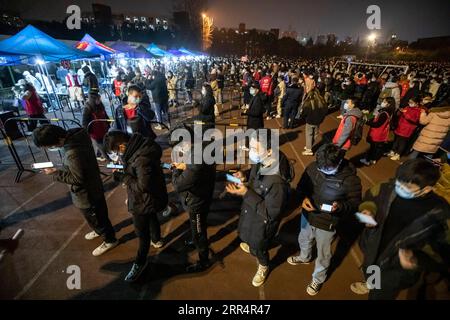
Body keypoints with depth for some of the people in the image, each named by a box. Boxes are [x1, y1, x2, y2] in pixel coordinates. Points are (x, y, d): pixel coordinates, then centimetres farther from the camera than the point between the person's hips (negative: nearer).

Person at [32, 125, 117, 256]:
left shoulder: (73, 154, -39)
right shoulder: (77, 134, -12)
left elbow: (78, 179, -25)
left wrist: (55, 173, -16)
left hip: (86, 193, -8)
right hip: (93, 186, 8)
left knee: (96, 218, 16)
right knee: (98, 215, 31)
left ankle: (110, 240, 38)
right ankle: (100, 230, 56)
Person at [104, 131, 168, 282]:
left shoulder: (142, 158, -36)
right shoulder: (139, 147, -7)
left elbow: (143, 186, -31)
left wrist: (122, 177, -24)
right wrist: (124, 172, -6)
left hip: (145, 202, -10)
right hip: (149, 199, 10)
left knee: (142, 232, 10)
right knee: (151, 218, 32)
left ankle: (140, 263, 33)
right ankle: (157, 240, 59)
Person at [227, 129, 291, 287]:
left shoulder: (277, 181, -40)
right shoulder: (261, 162, -17)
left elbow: (271, 213, -31)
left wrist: (246, 194, -36)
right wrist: (245, 179, -17)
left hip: (263, 221, -7)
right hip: (251, 212, 7)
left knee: (258, 247, 23)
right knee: (247, 236, 35)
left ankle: (263, 267, 57)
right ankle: (252, 246, 70)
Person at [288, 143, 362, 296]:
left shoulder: (350, 179, -26)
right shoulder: (313, 167, -18)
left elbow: (355, 203, -13)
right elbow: (301, 186, -4)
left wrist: (340, 206, -34)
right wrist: (303, 198, -25)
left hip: (327, 223, -3)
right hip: (307, 215, 4)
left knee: (323, 253, 21)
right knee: (303, 239, 31)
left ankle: (318, 278, 51)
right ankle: (304, 257, 66)